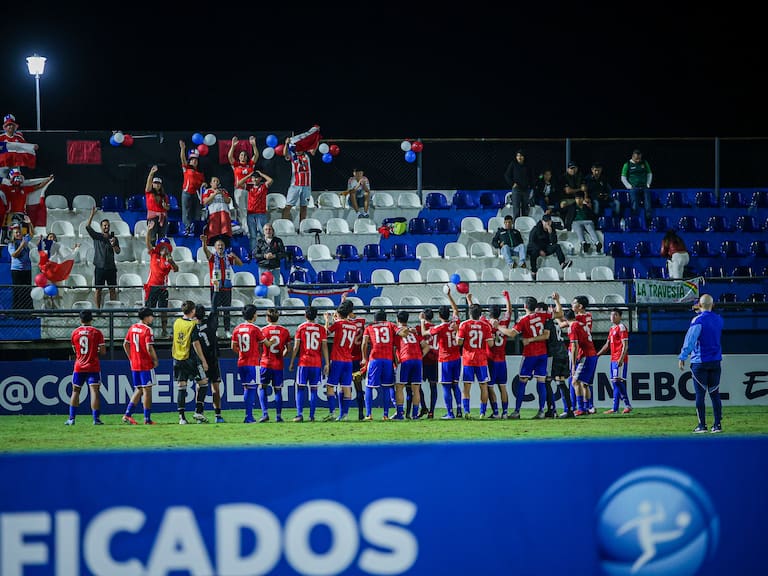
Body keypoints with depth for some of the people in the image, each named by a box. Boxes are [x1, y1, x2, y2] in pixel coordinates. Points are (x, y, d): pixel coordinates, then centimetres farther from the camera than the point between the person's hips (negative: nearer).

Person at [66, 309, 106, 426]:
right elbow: (103, 351, -6)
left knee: (75, 391, 11)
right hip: (93, 367, -2)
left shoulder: (75, 332, 3)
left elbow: (75, 350, 12)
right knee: (94, 391, -5)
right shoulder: (97, 332, -5)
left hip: (79, 367, 2)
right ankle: (96, 418, -12)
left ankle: (72, 418, 7)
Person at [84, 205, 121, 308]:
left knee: (112, 289, 1)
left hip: (111, 267, 1)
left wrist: (113, 245, -17)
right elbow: (87, 227, -4)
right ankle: (98, 308, 4)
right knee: (98, 289, 0)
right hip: (99, 267, -1)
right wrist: (92, 215, -10)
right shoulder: (97, 236, 6)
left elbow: (118, 251, 4)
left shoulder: (114, 238, 10)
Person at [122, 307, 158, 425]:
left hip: (134, 365, 7)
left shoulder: (132, 328, 9)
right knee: (147, 390, -1)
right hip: (146, 365, -7)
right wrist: (155, 360, -7)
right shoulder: (147, 330, -13)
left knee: (138, 390, 15)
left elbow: (125, 344, 14)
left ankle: (127, 414, 5)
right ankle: (147, 419, 1)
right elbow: (149, 348, -20)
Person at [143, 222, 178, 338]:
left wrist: (171, 261, -29)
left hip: (162, 287, 0)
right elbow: (148, 243, -5)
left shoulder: (169, 260, 3)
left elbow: (176, 269, -13)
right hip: (152, 286, 0)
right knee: (149, 309, 1)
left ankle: (164, 330, 9)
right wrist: (149, 230, -16)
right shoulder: (154, 255, 5)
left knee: (163, 310, 4)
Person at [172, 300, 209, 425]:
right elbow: (196, 344, -15)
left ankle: (182, 416, 1)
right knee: (203, 383, 9)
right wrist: (203, 361, -9)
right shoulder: (192, 325, -12)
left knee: (181, 387, 5)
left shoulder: (177, 323, 6)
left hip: (177, 358, 6)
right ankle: (198, 412, 2)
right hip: (190, 358, -6)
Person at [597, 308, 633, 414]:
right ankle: (615, 408, 8)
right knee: (615, 382, 7)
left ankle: (627, 405, -12)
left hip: (620, 360, -9)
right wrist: (597, 354, 22)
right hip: (613, 359, 9)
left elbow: (625, 345, -15)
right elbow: (607, 345, 26)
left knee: (618, 381, -15)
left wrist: (621, 359, -24)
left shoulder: (621, 327, -8)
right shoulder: (612, 329, 19)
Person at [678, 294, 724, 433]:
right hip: (716, 361, 5)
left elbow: (690, 339, -18)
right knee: (715, 394, 8)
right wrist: (701, 312, 28)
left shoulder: (698, 320, -11)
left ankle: (702, 425, -2)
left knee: (700, 394, -1)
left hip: (700, 362, -5)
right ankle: (717, 424, 4)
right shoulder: (719, 319, 7)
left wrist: (682, 357, -17)